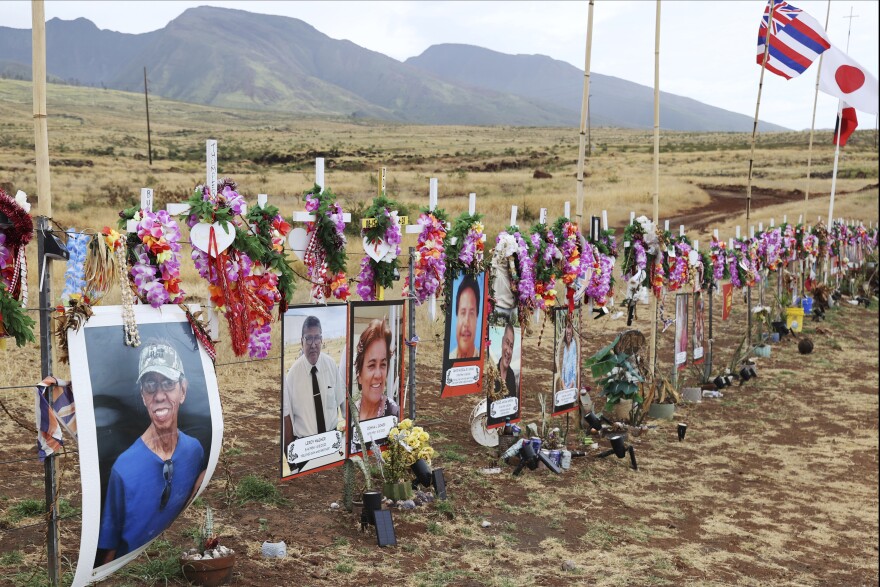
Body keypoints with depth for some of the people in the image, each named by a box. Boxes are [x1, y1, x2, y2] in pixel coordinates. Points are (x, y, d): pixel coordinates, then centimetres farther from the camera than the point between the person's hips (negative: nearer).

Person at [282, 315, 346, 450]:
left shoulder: (332, 365, 0)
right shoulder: (292, 374, -8)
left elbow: (340, 401, 9)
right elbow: (287, 415, -3)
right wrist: (290, 449, -2)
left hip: (332, 437, 2)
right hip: (304, 442, -2)